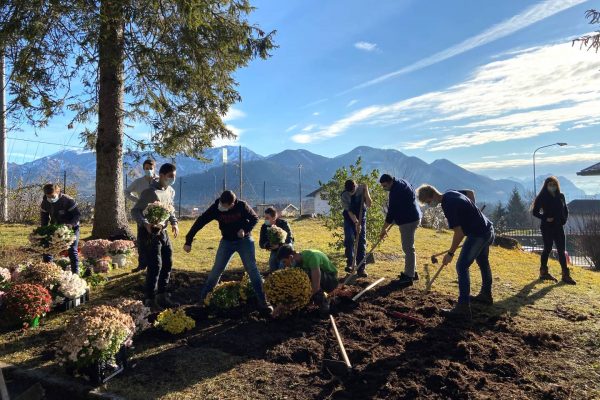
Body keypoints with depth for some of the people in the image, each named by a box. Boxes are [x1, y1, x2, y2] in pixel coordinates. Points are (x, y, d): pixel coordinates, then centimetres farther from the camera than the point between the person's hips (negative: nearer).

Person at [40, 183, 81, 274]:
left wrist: (71, 224, -38)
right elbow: (44, 217, 5)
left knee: (72, 251, -10)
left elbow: (78, 214, -21)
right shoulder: (45, 202, -8)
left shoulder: (68, 201, -25)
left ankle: (75, 272, -5)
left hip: (71, 228, -5)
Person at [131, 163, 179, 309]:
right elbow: (135, 211, -17)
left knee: (167, 263, 12)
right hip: (149, 232, -8)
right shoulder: (150, 192, -18)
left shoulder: (171, 191, 6)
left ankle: (162, 296, 26)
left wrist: (174, 222, 3)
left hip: (163, 231, 8)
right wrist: (145, 224, -34)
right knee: (155, 266, -8)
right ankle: (150, 299, 6)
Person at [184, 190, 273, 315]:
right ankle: (203, 298, 16)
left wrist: (245, 229, -23)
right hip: (227, 241, 2)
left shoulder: (242, 206, -22)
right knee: (216, 270, 1)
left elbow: (255, 218, -6)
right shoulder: (216, 207, -18)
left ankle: (263, 302, -3)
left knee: (252, 269, -8)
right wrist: (188, 241, -20)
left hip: (244, 240, -2)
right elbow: (200, 222, -17)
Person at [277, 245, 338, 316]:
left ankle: (323, 302, -14)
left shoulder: (311, 256, -33)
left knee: (310, 273, -33)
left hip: (332, 280, -7)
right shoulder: (297, 262, -8)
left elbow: (316, 286, -38)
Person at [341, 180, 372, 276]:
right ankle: (350, 263, 11)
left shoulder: (361, 189, -15)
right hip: (349, 218, 0)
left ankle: (361, 268, -4)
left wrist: (366, 191, -29)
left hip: (361, 217, 0)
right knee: (349, 240, -9)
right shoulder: (344, 195, -18)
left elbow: (369, 205, -20)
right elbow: (349, 211, -20)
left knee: (361, 241, -6)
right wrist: (356, 222, -29)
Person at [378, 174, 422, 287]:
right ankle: (412, 272, 27)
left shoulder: (395, 191, -20)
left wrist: (384, 229, -13)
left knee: (408, 248, -8)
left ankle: (409, 277, -5)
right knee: (408, 247, 18)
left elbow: (391, 212, -19)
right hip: (413, 217, 11)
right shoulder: (401, 183, 11)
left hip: (408, 220, -11)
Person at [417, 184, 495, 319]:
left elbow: (459, 232, -23)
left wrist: (450, 253, -15)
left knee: (462, 267, -12)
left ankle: (463, 307, -12)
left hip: (478, 234, -11)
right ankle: (486, 295, 44)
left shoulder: (448, 205, -24)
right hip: (488, 229, 11)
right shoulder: (450, 194, 6)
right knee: (483, 262, 25)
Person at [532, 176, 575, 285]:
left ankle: (566, 275, 8)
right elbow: (535, 212, -4)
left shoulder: (561, 196, 6)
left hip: (559, 227, 4)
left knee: (561, 251, 4)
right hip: (547, 227, -4)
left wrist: (564, 219, -1)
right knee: (547, 249, 4)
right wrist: (545, 218, -17)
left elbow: (565, 210, 16)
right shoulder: (542, 197, -6)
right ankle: (543, 272, 16)